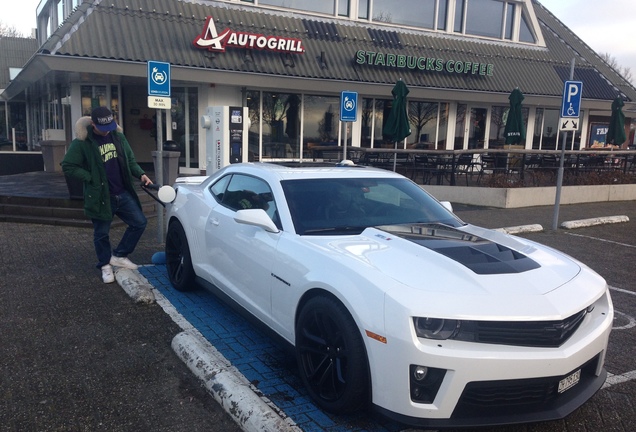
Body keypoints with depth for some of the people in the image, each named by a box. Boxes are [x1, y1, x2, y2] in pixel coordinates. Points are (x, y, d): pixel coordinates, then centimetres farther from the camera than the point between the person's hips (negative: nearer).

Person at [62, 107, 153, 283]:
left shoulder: (118, 135, 4)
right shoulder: (82, 142, -11)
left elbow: (129, 159, 14)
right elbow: (67, 166, -9)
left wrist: (140, 174, -3)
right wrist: (91, 178, -15)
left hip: (123, 193, 5)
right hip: (100, 196, -5)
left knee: (139, 222, 4)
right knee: (102, 233, 8)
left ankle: (119, 255, 20)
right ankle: (105, 265, 30)